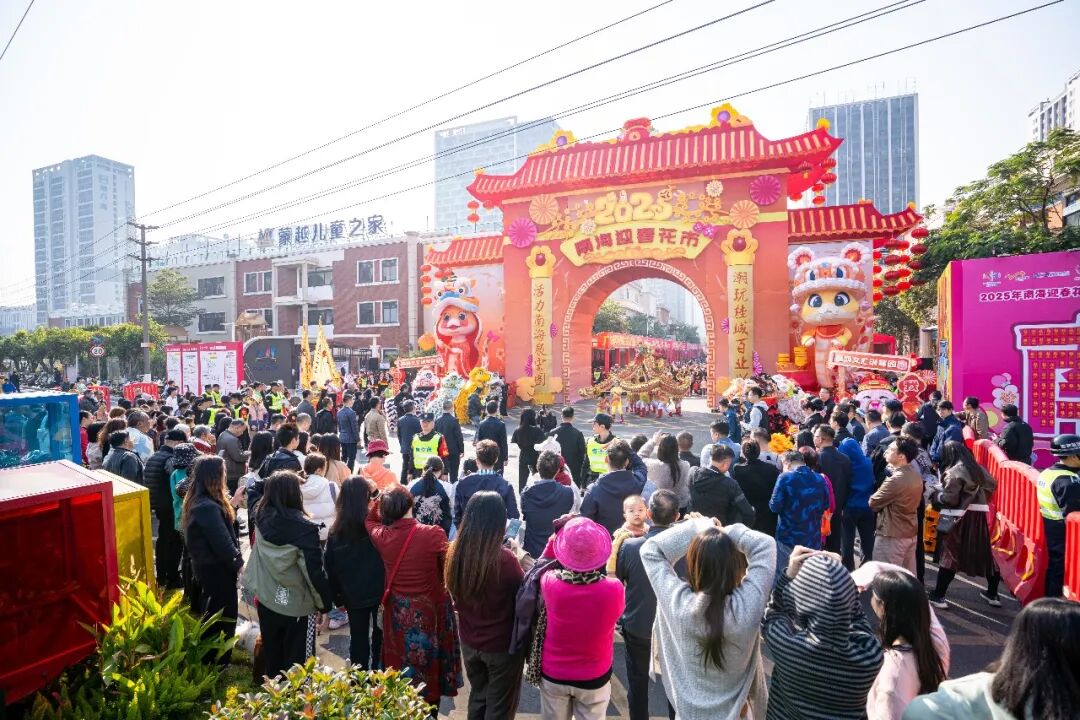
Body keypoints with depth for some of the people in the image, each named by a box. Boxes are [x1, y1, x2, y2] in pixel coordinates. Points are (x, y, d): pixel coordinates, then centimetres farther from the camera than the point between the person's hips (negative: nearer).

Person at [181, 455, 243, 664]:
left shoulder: (197, 501, 1)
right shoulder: (208, 507, -31)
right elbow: (223, 544, -26)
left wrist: (230, 505, 5)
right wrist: (238, 562, -12)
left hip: (205, 567, 10)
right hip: (218, 570, -10)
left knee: (209, 617, 26)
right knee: (222, 620, 8)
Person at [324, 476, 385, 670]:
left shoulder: (336, 530, -4)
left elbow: (330, 567, 2)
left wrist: (337, 597, 9)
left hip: (353, 594, 2)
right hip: (379, 590, -2)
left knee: (358, 637, 16)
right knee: (380, 634, 17)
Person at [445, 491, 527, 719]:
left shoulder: (455, 552, -12)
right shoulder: (504, 559, -29)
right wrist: (518, 559, -3)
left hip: (469, 642, 5)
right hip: (502, 645, -5)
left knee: (477, 697, 27)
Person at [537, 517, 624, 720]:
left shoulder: (550, 583, -28)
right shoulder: (614, 589, -29)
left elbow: (542, 566, -1)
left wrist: (554, 538, -3)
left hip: (553, 675, 1)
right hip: (595, 679, -1)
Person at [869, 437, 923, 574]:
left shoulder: (896, 480, -25)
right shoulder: (916, 474, 3)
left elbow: (873, 503, -16)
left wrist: (873, 496, 5)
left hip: (892, 535, -9)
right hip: (910, 532, 9)